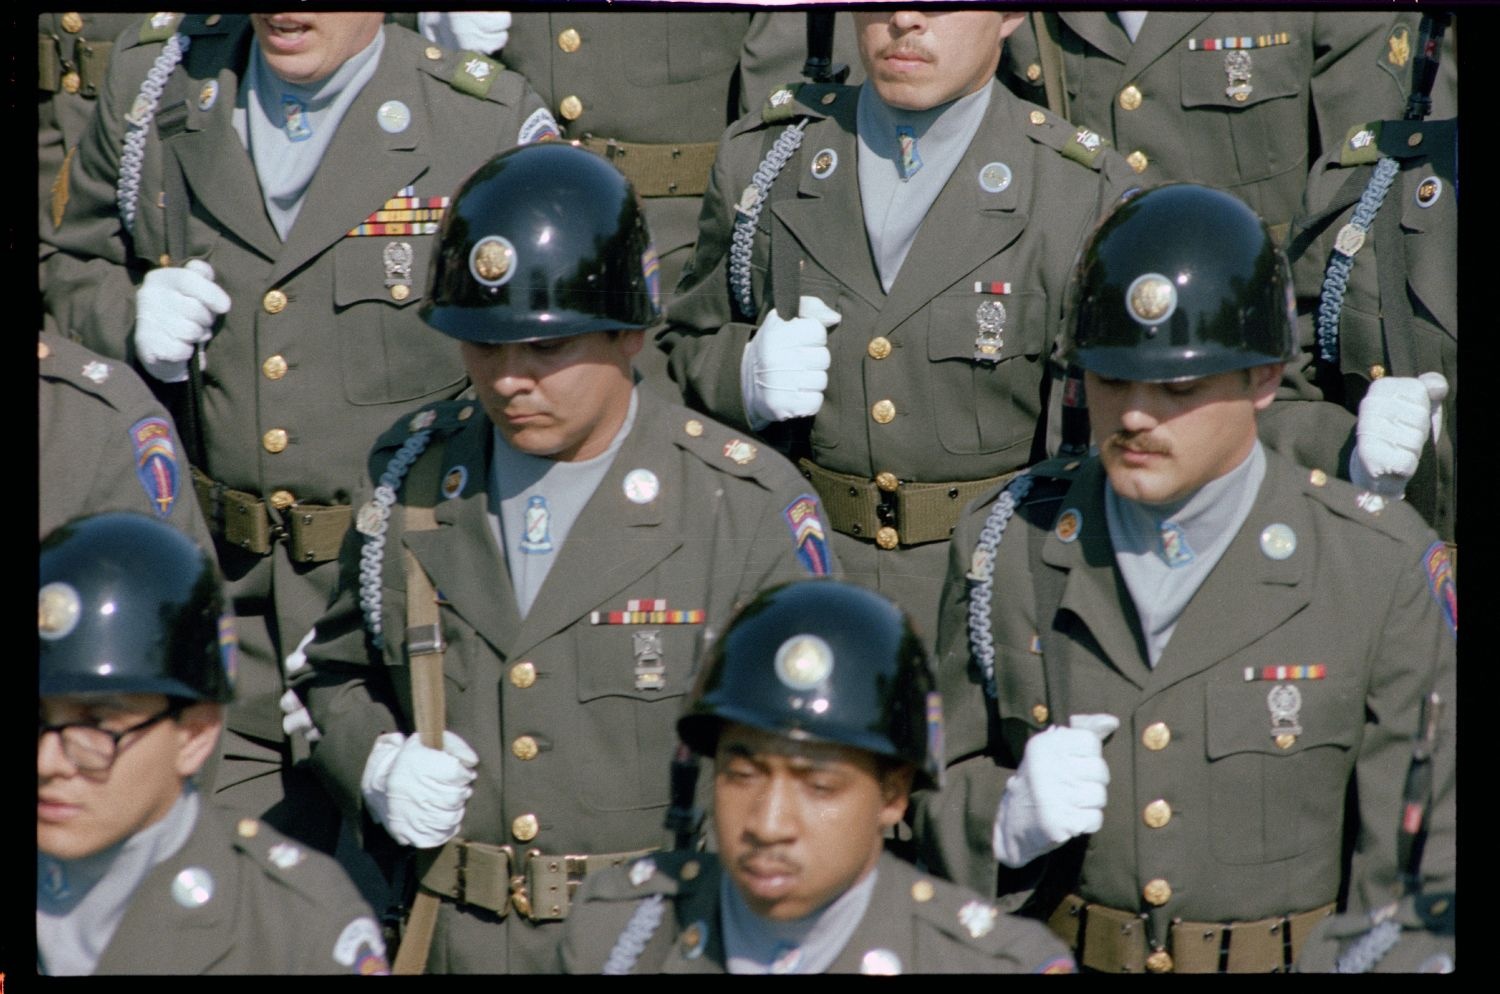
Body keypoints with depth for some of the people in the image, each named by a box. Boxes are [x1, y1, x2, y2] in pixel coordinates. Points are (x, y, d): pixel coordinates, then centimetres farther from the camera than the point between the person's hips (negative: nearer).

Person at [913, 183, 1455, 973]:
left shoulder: (1383, 571, -1)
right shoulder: (1005, 542, 4)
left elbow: (1426, 868, 1)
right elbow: (935, 788, 12)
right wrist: (1008, 822, -8)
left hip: (1293, 967, -1)